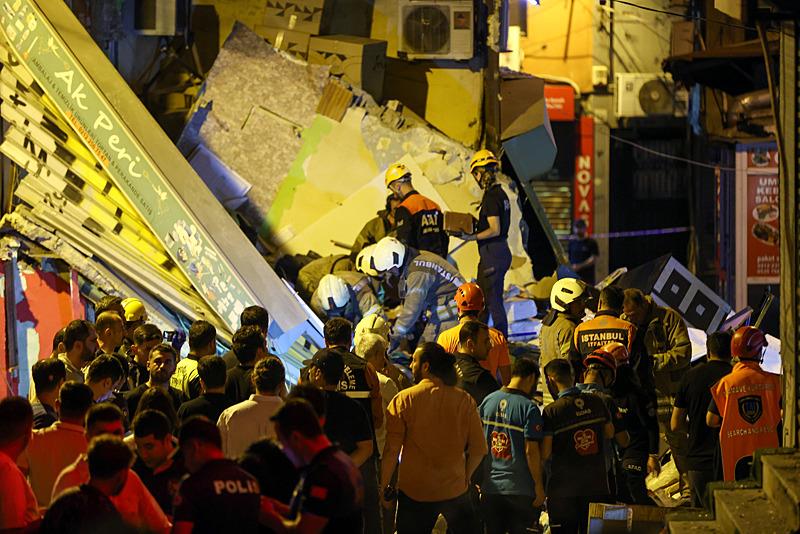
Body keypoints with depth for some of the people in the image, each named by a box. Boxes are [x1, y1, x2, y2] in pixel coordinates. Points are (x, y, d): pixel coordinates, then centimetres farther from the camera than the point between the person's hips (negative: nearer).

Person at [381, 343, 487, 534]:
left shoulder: (403, 400, -9)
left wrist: (385, 488, -1)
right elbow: (478, 450, -2)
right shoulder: (464, 400, -3)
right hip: (455, 490, 1)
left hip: (414, 491, -1)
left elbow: (392, 450, -11)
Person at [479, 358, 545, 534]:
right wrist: (539, 486, -7)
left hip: (489, 486, 5)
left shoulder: (488, 401, 3)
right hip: (519, 489, -4)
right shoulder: (529, 408, -13)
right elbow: (531, 451, -16)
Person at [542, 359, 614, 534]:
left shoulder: (552, 411, -13)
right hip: (597, 485, 4)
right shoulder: (596, 402, 1)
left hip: (563, 489, -4)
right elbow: (610, 433, 17)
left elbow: (544, 454, -14)